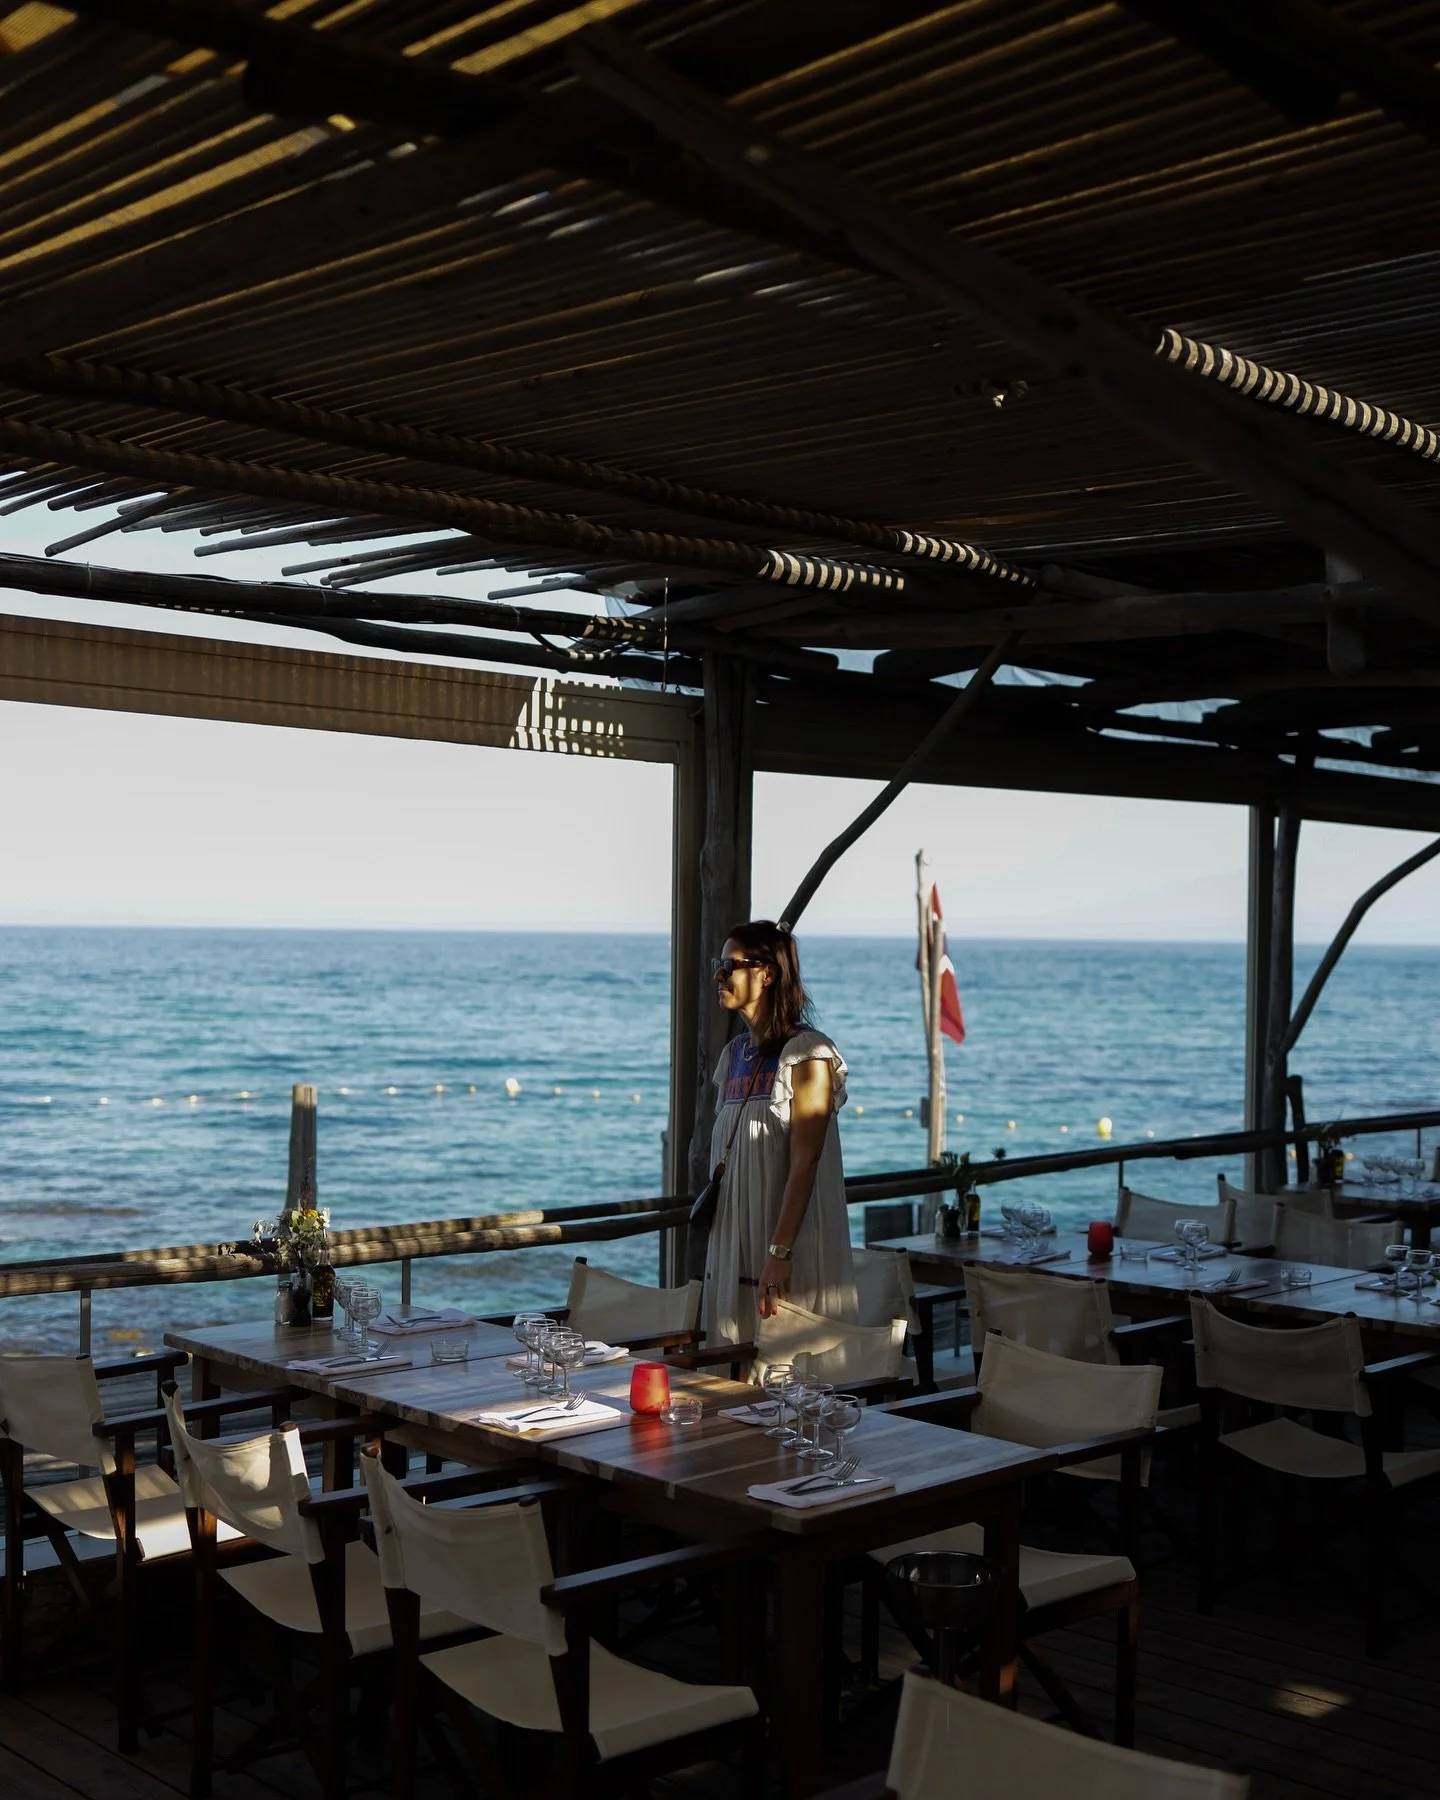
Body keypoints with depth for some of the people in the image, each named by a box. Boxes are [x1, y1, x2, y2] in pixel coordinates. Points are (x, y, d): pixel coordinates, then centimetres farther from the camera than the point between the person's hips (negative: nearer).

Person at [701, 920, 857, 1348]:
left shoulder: (807, 1055, -10)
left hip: (793, 1249, -7)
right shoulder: (735, 1054, 13)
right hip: (733, 1247, 7)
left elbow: (804, 1163, -16)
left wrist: (779, 1253, -22)